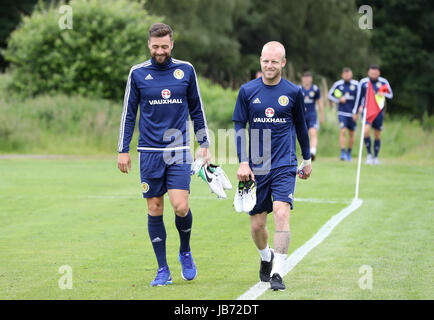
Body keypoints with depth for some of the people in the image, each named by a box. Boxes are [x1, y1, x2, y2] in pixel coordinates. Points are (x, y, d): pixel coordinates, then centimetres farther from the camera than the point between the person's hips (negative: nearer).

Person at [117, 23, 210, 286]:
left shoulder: (185, 70, 4)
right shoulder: (138, 73, 3)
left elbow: (197, 109, 13)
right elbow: (129, 113, 8)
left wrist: (204, 145, 11)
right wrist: (123, 150, 4)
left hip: (179, 151, 0)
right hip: (149, 152, 1)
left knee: (181, 207, -13)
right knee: (155, 210, 1)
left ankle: (185, 252, 15)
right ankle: (163, 270, 10)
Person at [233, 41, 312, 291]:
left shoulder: (293, 92, 2)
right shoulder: (248, 91, 1)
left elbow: (301, 127, 15)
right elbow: (239, 128, 5)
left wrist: (307, 160, 21)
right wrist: (243, 162, -4)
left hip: (285, 166, -1)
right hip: (256, 167, 1)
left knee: (281, 213, -20)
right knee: (257, 224, 5)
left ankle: (277, 273, -16)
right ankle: (266, 257, 37)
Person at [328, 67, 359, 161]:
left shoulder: (356, 84, -2)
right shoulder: (338, 84, 0)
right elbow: (330, 95, 9)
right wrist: (339, 100, -8)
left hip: (352, 113, 1)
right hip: (342, 112, -1)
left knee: (351, 134, 9)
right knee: (343, 131, -17)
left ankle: (349, 153, 25)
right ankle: (343, 152, -16)